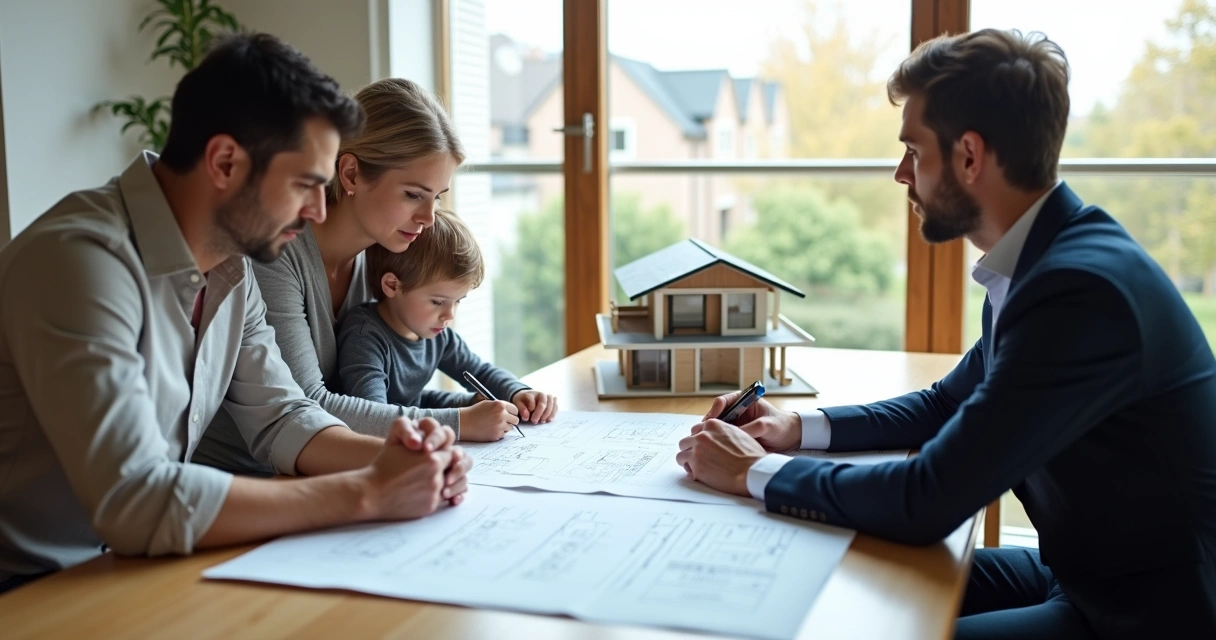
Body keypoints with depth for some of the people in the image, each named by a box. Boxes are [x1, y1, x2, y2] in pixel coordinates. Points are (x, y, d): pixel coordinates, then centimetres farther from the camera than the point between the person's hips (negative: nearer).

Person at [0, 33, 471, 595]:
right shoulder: (81, 257, -24)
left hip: (135, 566, 7)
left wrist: (386, 458, -13)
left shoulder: (228, 266, 1)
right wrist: (365, 493, -26)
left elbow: (278, 417, 7)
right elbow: (136, 501, -31)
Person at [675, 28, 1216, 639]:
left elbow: (927, 503, -28)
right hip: (1094, 573, 8)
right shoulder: (1042, 260, 2)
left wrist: (754, 472, -15)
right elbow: (947, 405, 15)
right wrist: (800, 428, 2)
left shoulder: (1083, 287, -28)